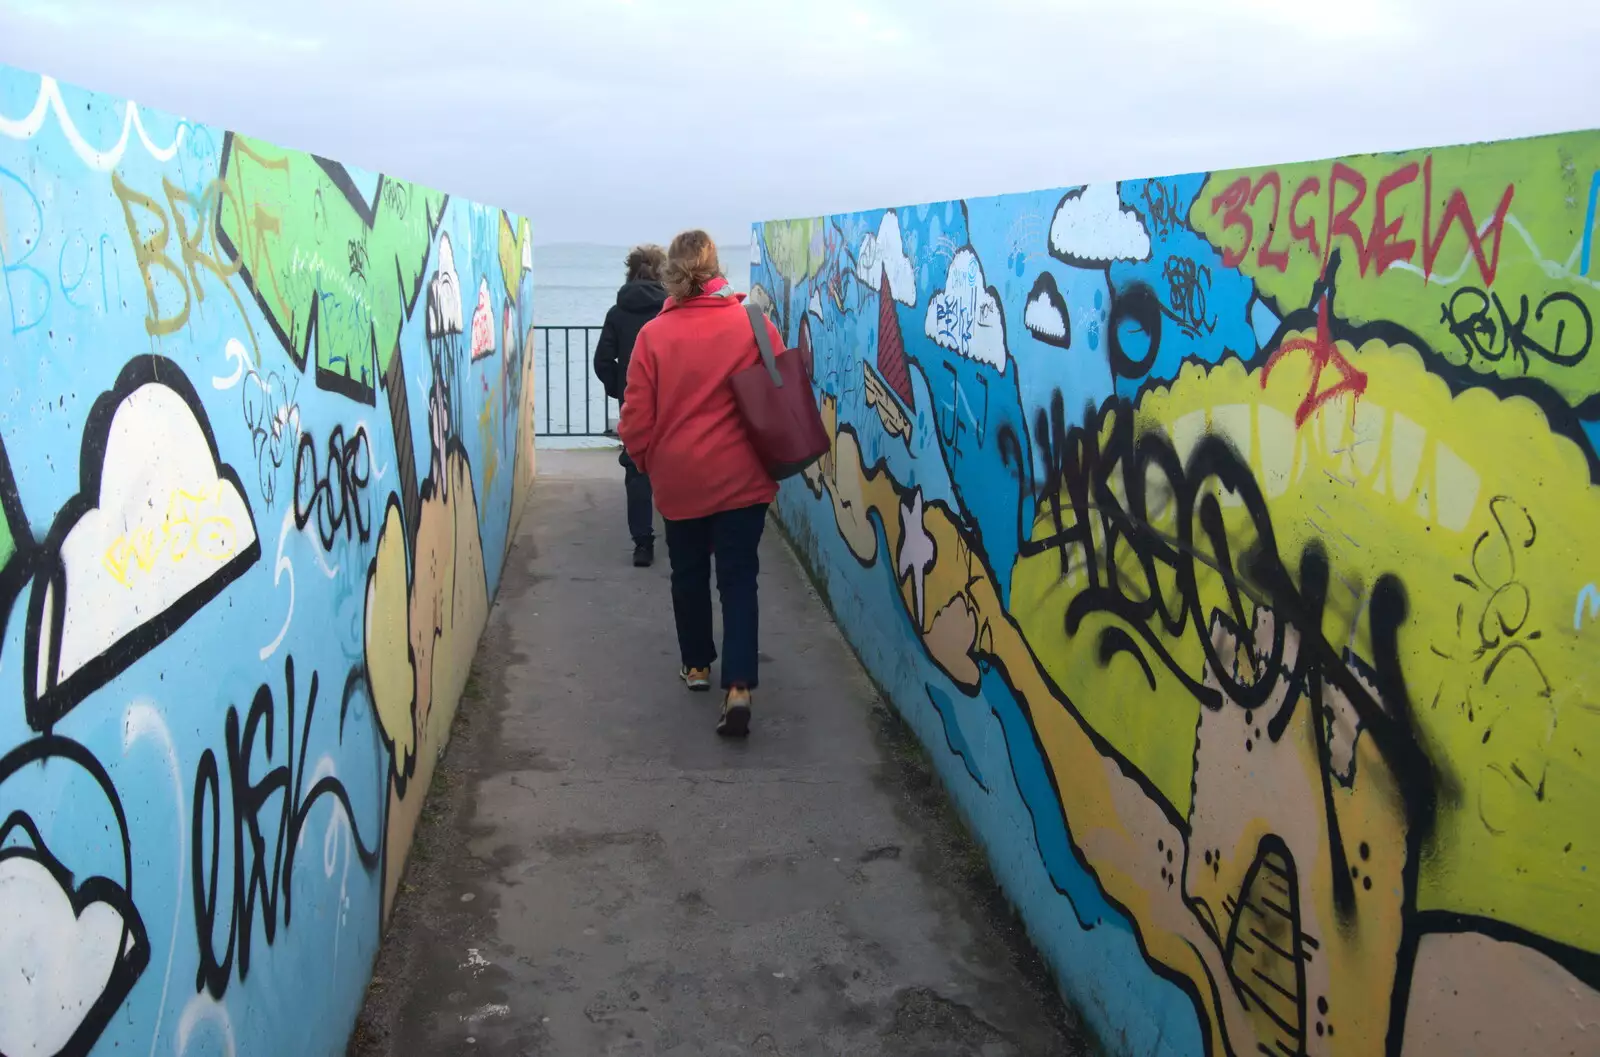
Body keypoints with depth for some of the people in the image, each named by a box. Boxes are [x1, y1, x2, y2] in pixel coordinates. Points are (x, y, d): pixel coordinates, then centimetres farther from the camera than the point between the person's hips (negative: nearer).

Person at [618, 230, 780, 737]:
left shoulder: (655, 334, -8)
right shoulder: (755, 326, -8)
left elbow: (636, 420, -5)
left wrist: (649, 463, 14)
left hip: (680, 479, 0)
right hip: (743, 479, 0)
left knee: (689, 572, 20)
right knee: (739, 579, 5)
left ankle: (697, 664, 34)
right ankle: (738, 686, -8)